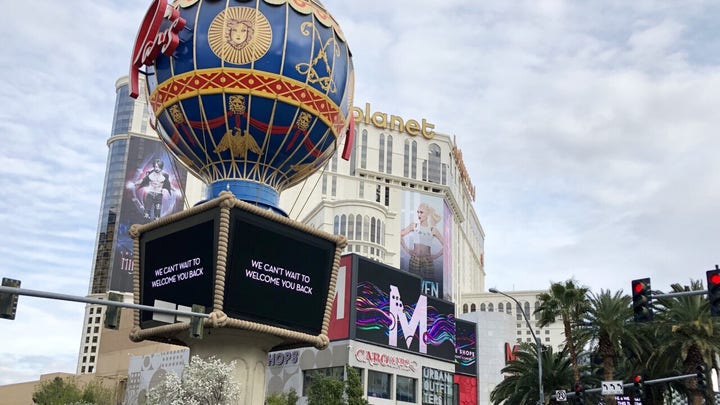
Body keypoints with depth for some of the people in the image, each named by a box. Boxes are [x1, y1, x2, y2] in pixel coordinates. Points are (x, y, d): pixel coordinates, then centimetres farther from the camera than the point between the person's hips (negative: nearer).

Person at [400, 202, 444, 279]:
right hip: (414, 260, 0)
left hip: (427, 261, 0)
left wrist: (436, 255, 3)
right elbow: (400, 235, 9)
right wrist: (406, 249, 6)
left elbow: (445, 245, 8)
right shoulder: (413, 226, 8)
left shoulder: (433, 230, 6)